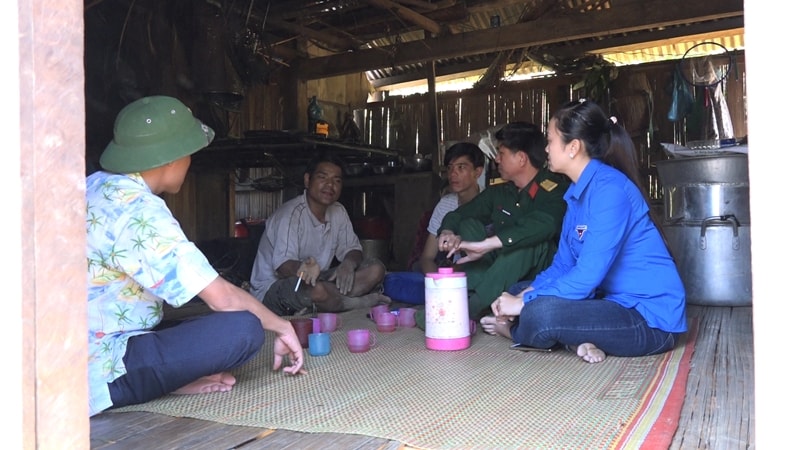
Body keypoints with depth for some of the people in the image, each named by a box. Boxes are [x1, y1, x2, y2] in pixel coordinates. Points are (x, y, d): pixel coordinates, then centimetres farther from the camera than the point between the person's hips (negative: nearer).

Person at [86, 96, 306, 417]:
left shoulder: (96, 187, 6)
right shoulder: (138, 210, -22)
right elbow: (223, 298, -23)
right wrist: (282, 326, -6)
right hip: (99, 375, -9)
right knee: (243, 328, -22)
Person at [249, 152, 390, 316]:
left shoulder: (338, 212, 6)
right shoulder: (291, 213, -19)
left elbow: (352, 249, 9)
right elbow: (283, 266, -29)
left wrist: (348, 264, -18)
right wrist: (305, 268, -53)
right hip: (273, 288, -8)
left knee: (376, 269, -8)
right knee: (316, 290, -42)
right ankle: (361, 302, -11)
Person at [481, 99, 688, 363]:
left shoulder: (609, 189, -20)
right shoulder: (578, 192, 9)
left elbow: (588, 275, -25)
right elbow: (563, 265, 10)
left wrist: (524, 303, -18)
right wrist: (522, 296, -5)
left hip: (651, 319, -9)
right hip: (616, 302, 9)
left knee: (541, 314, -31)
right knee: (518, 294, 10)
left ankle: (516, 329, 1)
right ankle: (576, 340, -9)